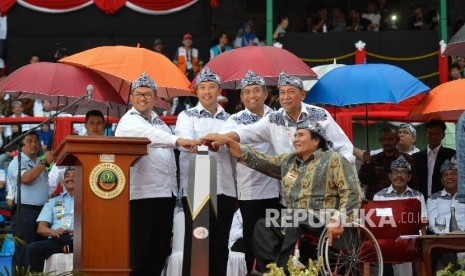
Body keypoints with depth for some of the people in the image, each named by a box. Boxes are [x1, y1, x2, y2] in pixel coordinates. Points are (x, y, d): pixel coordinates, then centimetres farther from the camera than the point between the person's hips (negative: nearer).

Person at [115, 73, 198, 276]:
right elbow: (150, 135, -26)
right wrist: (178, 141, -40)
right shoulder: (129, 121, -6)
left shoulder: (159, 122, 20)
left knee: (160, 250, 8)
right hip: (142, 194, -8)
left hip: (166, 192, 8)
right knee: (139, 250, -7)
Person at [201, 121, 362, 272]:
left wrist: (338, 220, -22)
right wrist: (228, 141, 4)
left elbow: (352, 192, -7)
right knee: (263, 227, -20)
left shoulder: (333, 160, 2)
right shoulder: (287, 161, 20)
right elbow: (257, 160, 14)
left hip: (323, 220, -6)